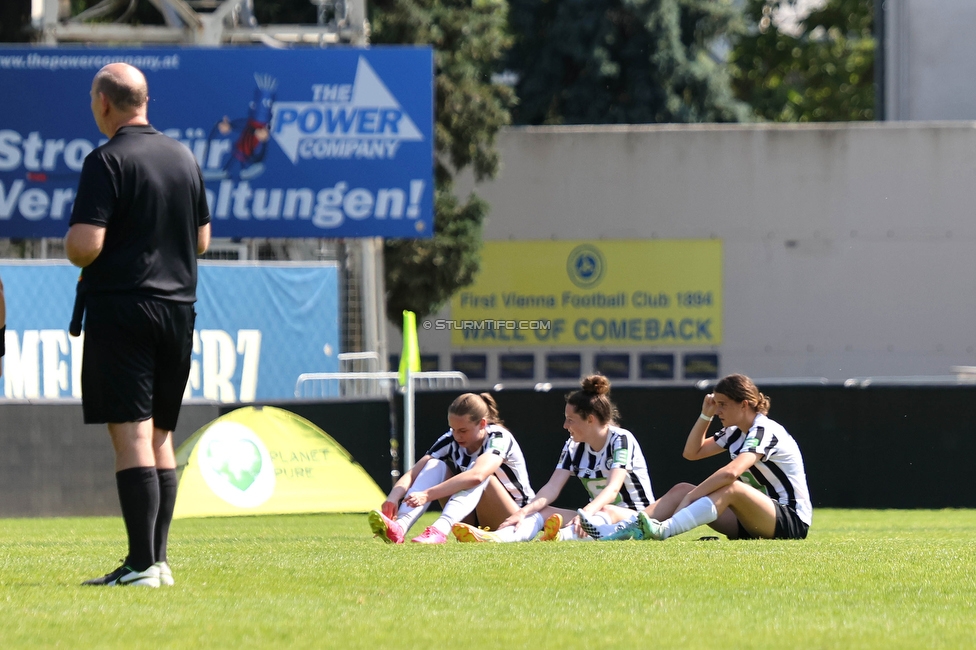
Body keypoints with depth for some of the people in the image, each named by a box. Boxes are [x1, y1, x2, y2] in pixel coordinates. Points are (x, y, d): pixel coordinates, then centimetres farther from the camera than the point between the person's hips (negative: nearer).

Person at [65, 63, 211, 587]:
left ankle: (142, 564, -14)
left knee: (131, 436, -9)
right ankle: (156, 559, 13)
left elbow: (85, 245, -19)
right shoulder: (184, 158, 11)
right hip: (179, 306, 7)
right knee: (160, 436, 13)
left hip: (121, 308, -7)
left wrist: (74, 252, 2)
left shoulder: (107, 162, -11)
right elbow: (202, 240, 19)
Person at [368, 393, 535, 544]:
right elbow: (413, 474, -15)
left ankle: (439, 531, -53)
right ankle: (399, 527, -38)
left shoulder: (499, 438, -21)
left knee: (478, 471, -32)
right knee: (436, 466, -17)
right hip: (473, 520, 5)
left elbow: (476, 475, -41)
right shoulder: (450, 441, -6)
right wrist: (393, 498, -36)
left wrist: (427, 495, -48)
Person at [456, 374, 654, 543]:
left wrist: (586, 513, -48)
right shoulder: (574, 447, 3)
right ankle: (495, 538, -47)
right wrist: (523, 512, -25)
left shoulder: (621, 440, -15)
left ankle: (560, 537, -73)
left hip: (637, 516, -6)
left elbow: (613, 489, -30)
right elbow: (552, 487, -7)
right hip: (597, 516, 6)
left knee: (605, 513, -40)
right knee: (542, 512, -16)